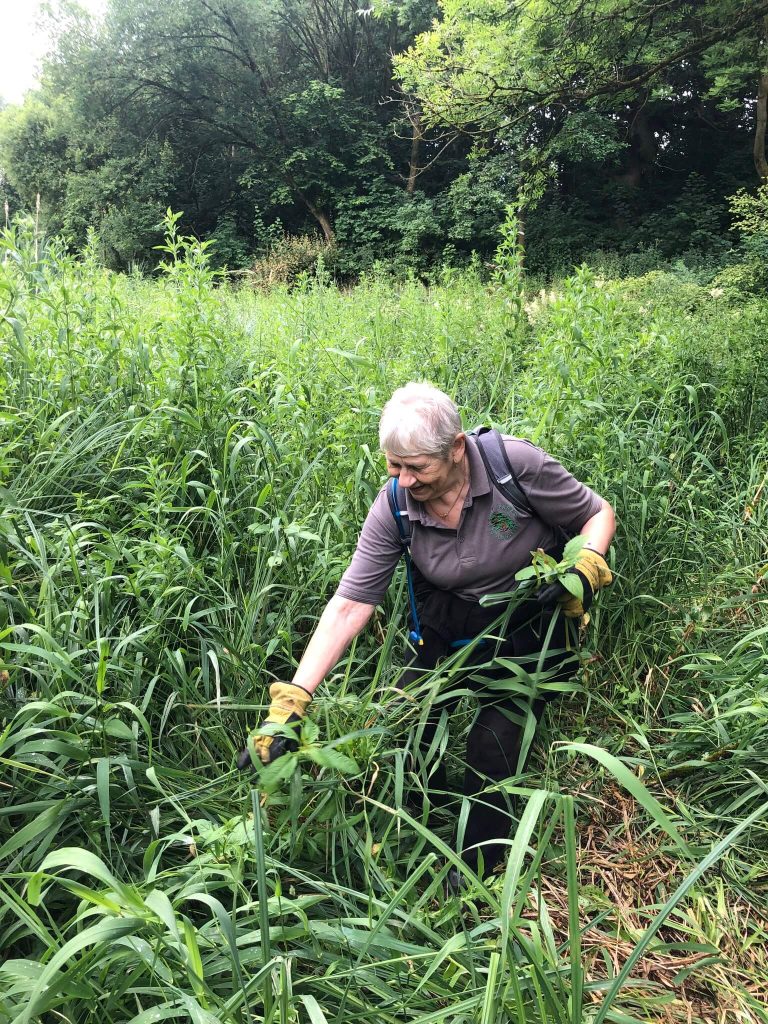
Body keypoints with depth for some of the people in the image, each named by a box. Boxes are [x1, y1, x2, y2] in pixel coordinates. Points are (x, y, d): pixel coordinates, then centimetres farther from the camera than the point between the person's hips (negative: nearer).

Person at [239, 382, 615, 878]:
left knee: (492, 751, -4)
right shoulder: (393, 508, -21)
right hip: (448, 625, 3)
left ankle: (475, 873, 24)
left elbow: (598, 513, -11)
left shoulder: (515, 464, -28)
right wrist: (292, 699, -28)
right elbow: (349, 605, -22)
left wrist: (586, 567, -32)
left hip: (527, 631, -2)